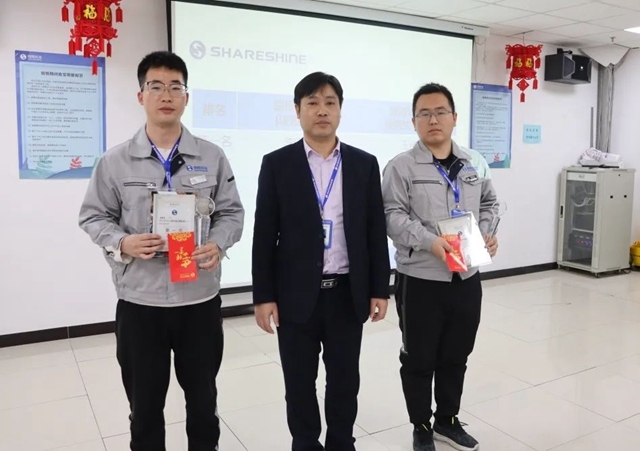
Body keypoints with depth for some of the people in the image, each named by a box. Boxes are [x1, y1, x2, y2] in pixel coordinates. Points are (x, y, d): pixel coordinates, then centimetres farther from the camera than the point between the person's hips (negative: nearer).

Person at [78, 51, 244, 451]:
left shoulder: (212, 157, -1)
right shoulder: (115, 161, -2)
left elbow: (232, 212, 3)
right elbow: (93, 216, 5)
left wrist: (218, 245, -17)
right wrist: (121, 244, -15)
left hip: (200, 298, 1)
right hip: (139, 301, 0)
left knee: (202, 395, 19)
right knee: (145, 402, 16)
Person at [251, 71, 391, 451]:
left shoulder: (364, 164, 3)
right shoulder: (277, 164, -2)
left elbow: (376, 231, 4)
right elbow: (265, 235, -3)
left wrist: (380, 289, 1)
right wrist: (264, 296, -6)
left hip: (348, 292, 2)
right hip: (297, 294, -1)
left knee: (345, 379, 14)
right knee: (300, 382, 12)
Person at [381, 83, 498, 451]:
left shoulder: (476, 164, 8)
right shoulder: (401, 167, -8)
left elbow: (488, 204, 18)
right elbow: (393, 216, -15)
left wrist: (488, 235, 0)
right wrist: (429, 242, -27)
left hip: (467, 277, 5)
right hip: (420, 278, -4)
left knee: (456, 355, 18)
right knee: (419, 358, 8)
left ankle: (448, 420, 38)